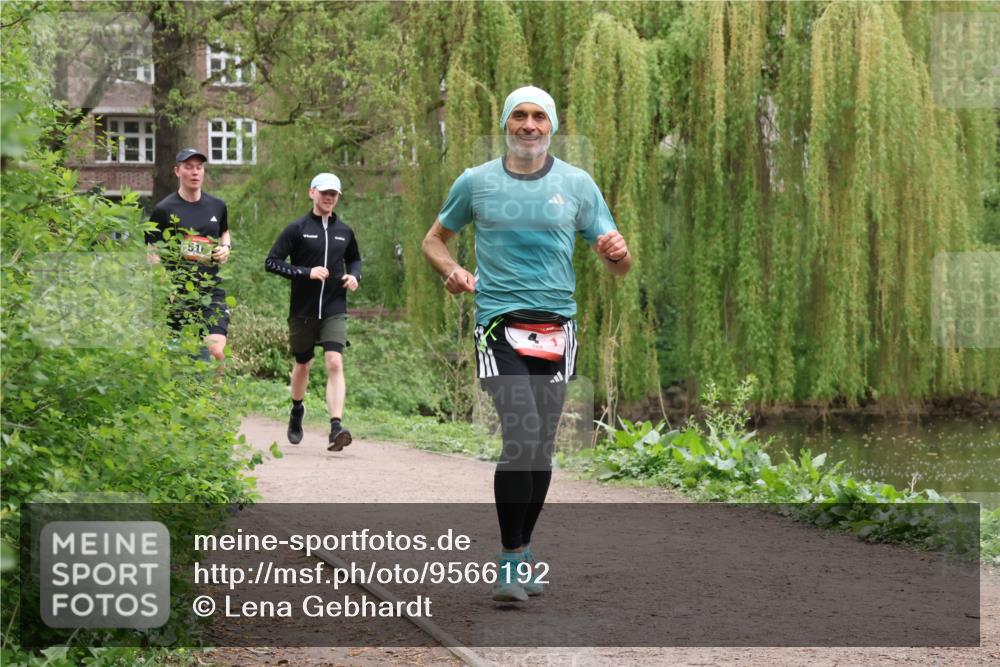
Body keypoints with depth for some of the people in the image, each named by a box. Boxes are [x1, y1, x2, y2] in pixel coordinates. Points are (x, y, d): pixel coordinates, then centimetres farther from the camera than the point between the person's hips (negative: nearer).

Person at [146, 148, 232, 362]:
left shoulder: (217, 206, 11)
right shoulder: (164, 210, -1)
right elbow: (153, 253, 1)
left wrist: (226, 246, 9)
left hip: (211, 291, 2)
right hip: (177, 294, -2)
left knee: (216, 351, -14)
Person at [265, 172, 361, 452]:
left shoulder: (344, 232, 9)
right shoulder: (297, 229, -3)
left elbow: (354, 259, 27)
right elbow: (272, 262, -7)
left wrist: (354, 275, 4)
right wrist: (307, 273, -17)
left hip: (334, 311, 1)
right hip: (302, 311, -1)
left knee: (335, 363, -16)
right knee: (302, 364, 14)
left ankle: (336, 427, -25)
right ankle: (297, 411, 42)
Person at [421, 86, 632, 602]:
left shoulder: (577, 185, 8)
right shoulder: (475, 182, 6)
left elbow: (619, 267, 9)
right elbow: (434, 239, 19)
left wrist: (617, 251, -15)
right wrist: (452, 271, -3)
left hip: (556, 325, 3)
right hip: (499, 322, -3)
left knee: (541, 446, 7)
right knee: (522, 434, -19)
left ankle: (522, 550, 24)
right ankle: (511, 559, -11)